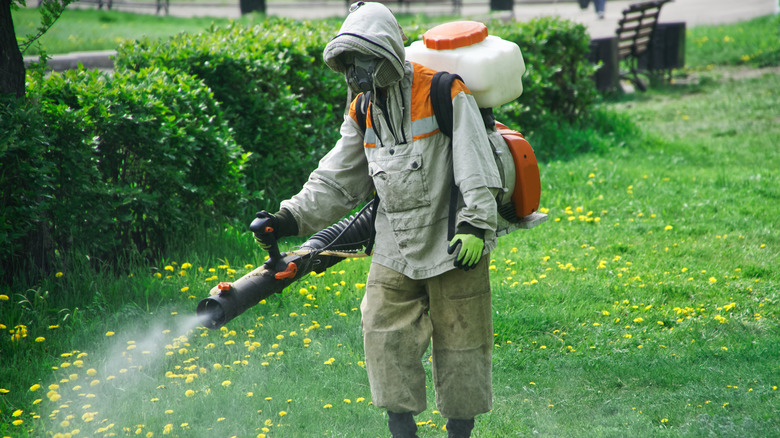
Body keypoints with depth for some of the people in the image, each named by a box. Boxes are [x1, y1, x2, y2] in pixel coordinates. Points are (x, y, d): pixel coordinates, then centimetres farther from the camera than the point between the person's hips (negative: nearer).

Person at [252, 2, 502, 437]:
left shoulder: (445, 94, -12)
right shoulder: (362, 113, 7)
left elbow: (476, 166, -17)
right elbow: (336, 181, 9)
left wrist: (476, 224, -26)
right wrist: (293, 217, -4)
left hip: (453, 246, -5)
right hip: (395, 250, 5)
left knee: (459, 342, 4)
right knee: (386, 332, -3)